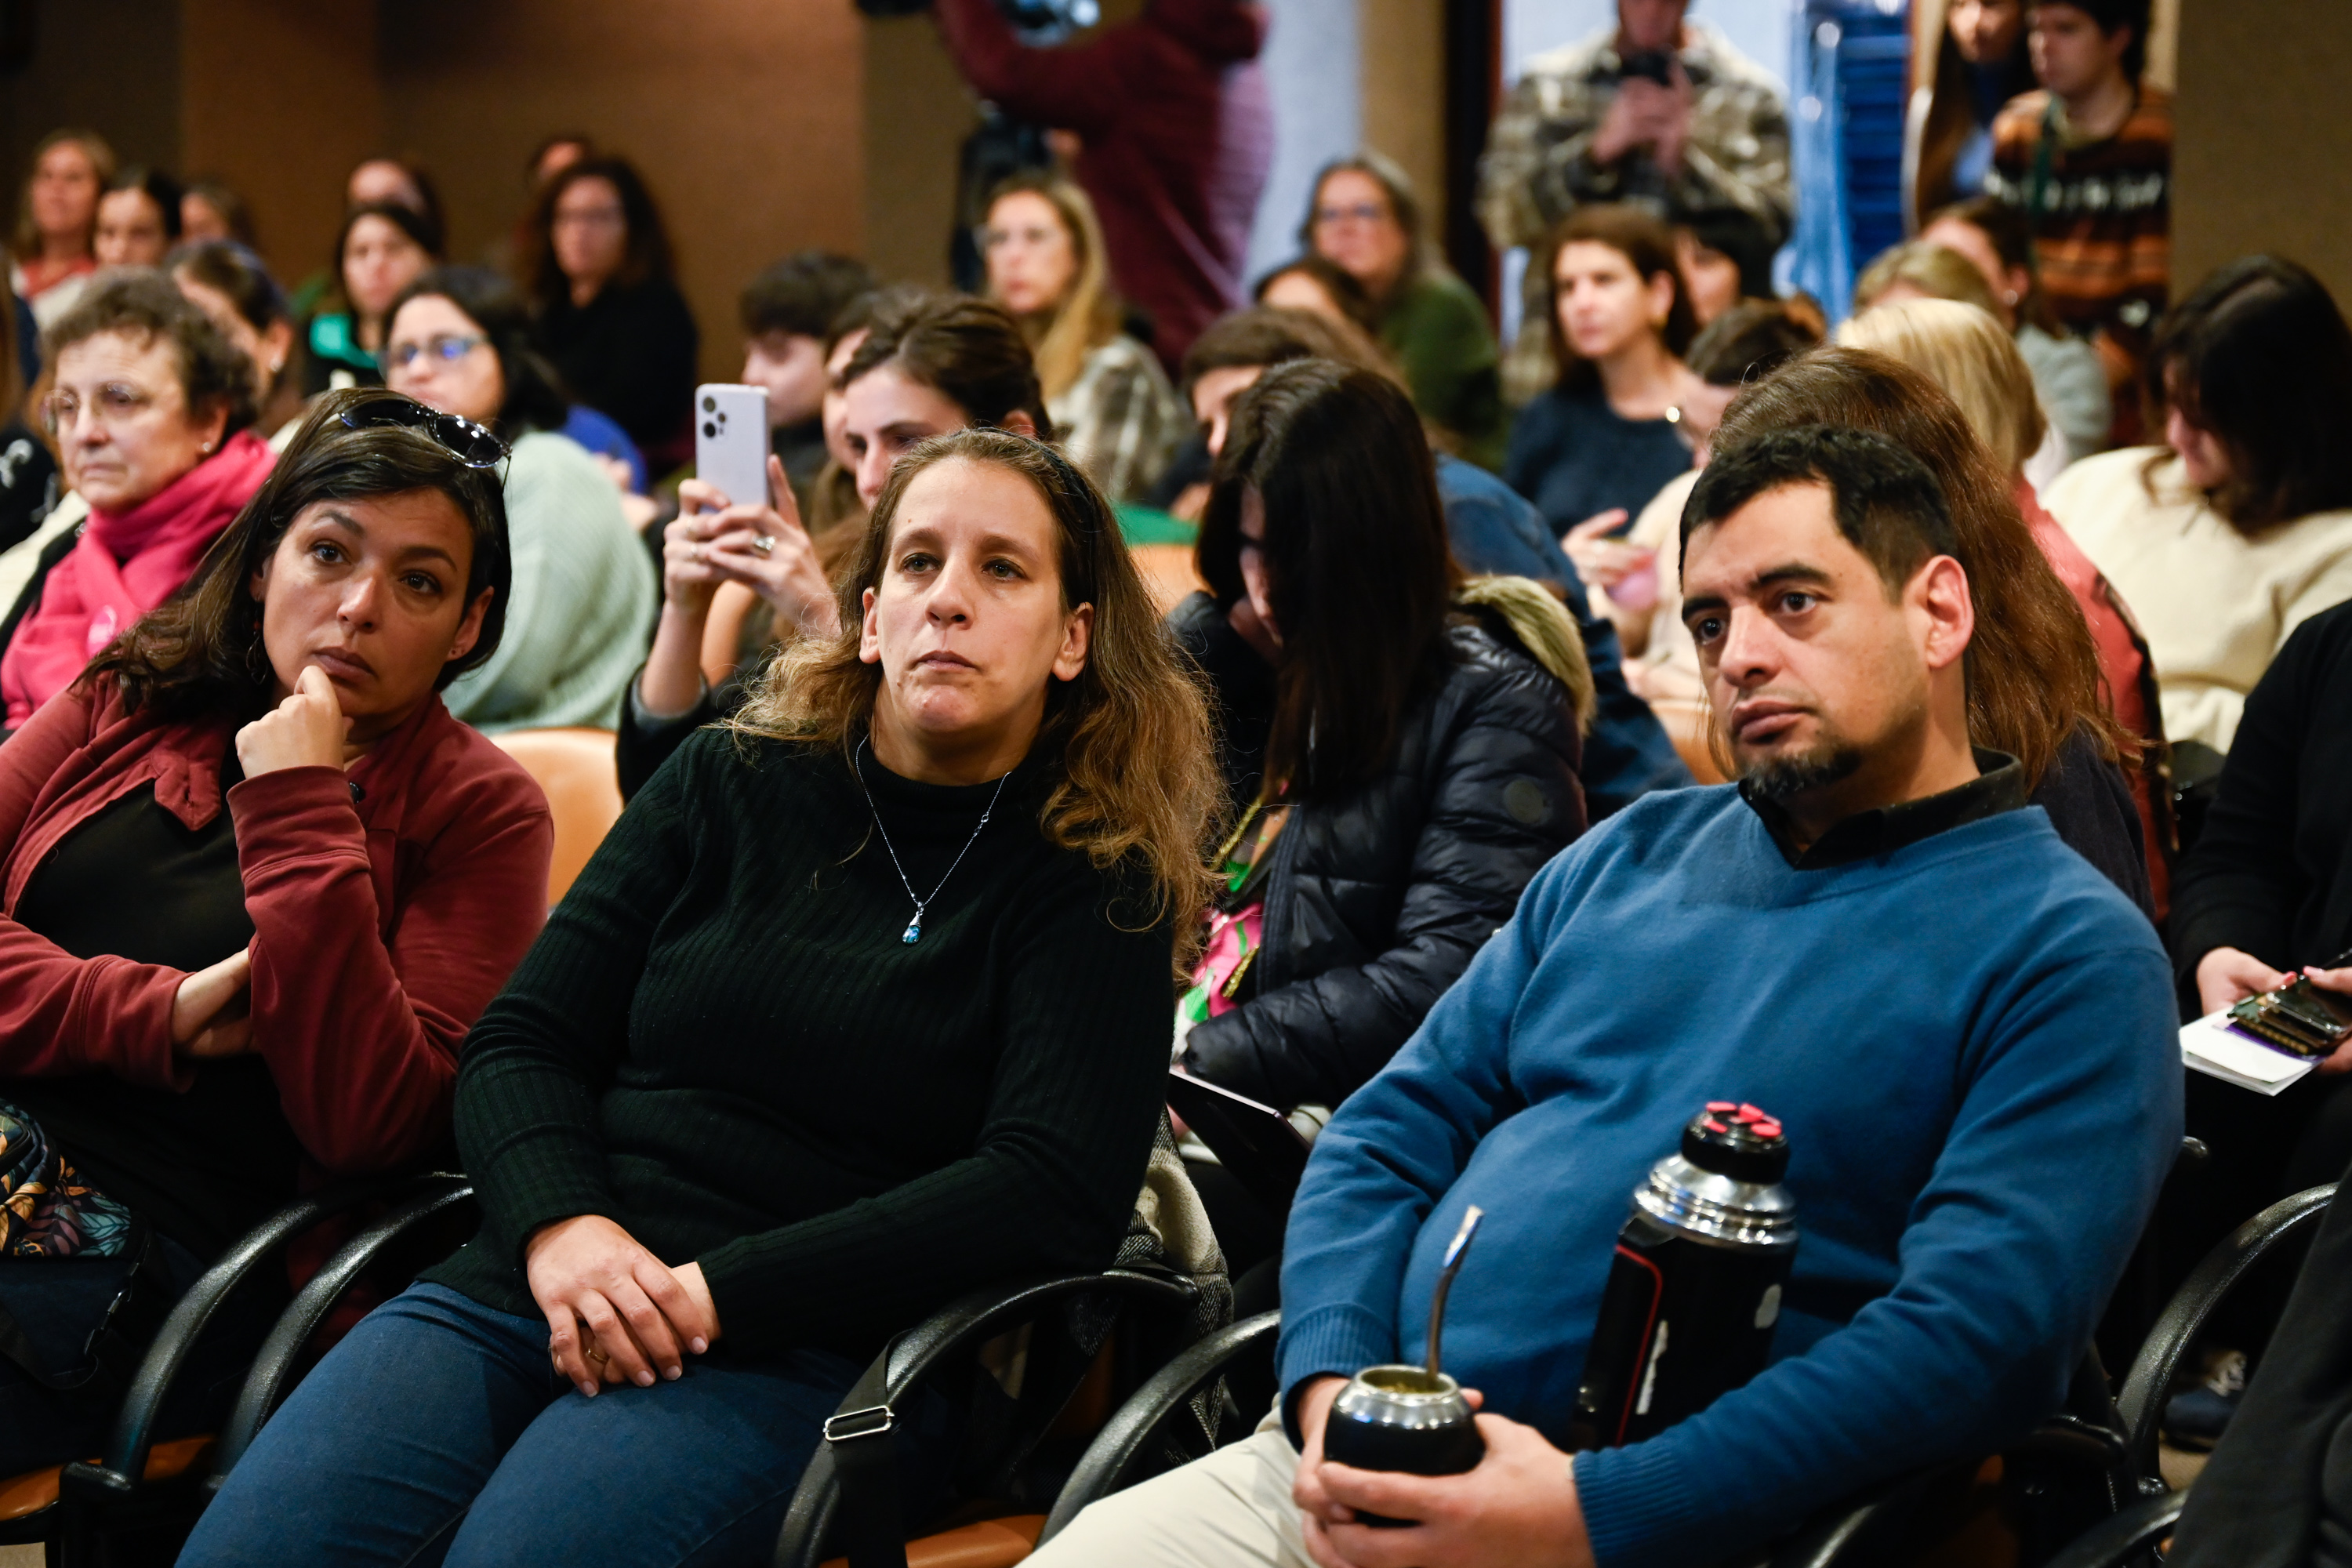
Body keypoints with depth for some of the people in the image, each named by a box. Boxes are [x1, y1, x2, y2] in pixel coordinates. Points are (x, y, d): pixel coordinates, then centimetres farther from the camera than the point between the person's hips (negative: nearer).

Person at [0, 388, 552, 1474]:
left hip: (150, 1249, -4)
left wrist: (298, 816, -8)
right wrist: (150, 1014, -8)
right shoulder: (130, 701, 17)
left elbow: (368, 1122, -8)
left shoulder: (480, 813, 5)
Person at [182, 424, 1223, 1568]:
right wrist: (559, 1226, -10)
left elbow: (1059, 1192, -9)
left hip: (798, 1349, -3)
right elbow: (520, 1043, 13)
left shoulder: (1095, 887, 5)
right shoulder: (731, 781, 15)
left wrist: (718, 1293, -15)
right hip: (528, 1290, 4)